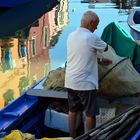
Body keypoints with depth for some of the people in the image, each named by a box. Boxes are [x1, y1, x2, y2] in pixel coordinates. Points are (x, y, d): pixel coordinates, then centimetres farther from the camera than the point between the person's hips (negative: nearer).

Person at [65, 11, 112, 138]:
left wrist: (100, 61, 21)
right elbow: (105, 48, 2)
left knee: (73, 110, 17)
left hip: (70, 82, 7)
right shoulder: (91, 38, -16)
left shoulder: (71, 36, 7)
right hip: (85, 83, -7)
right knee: (90, 114, 5)